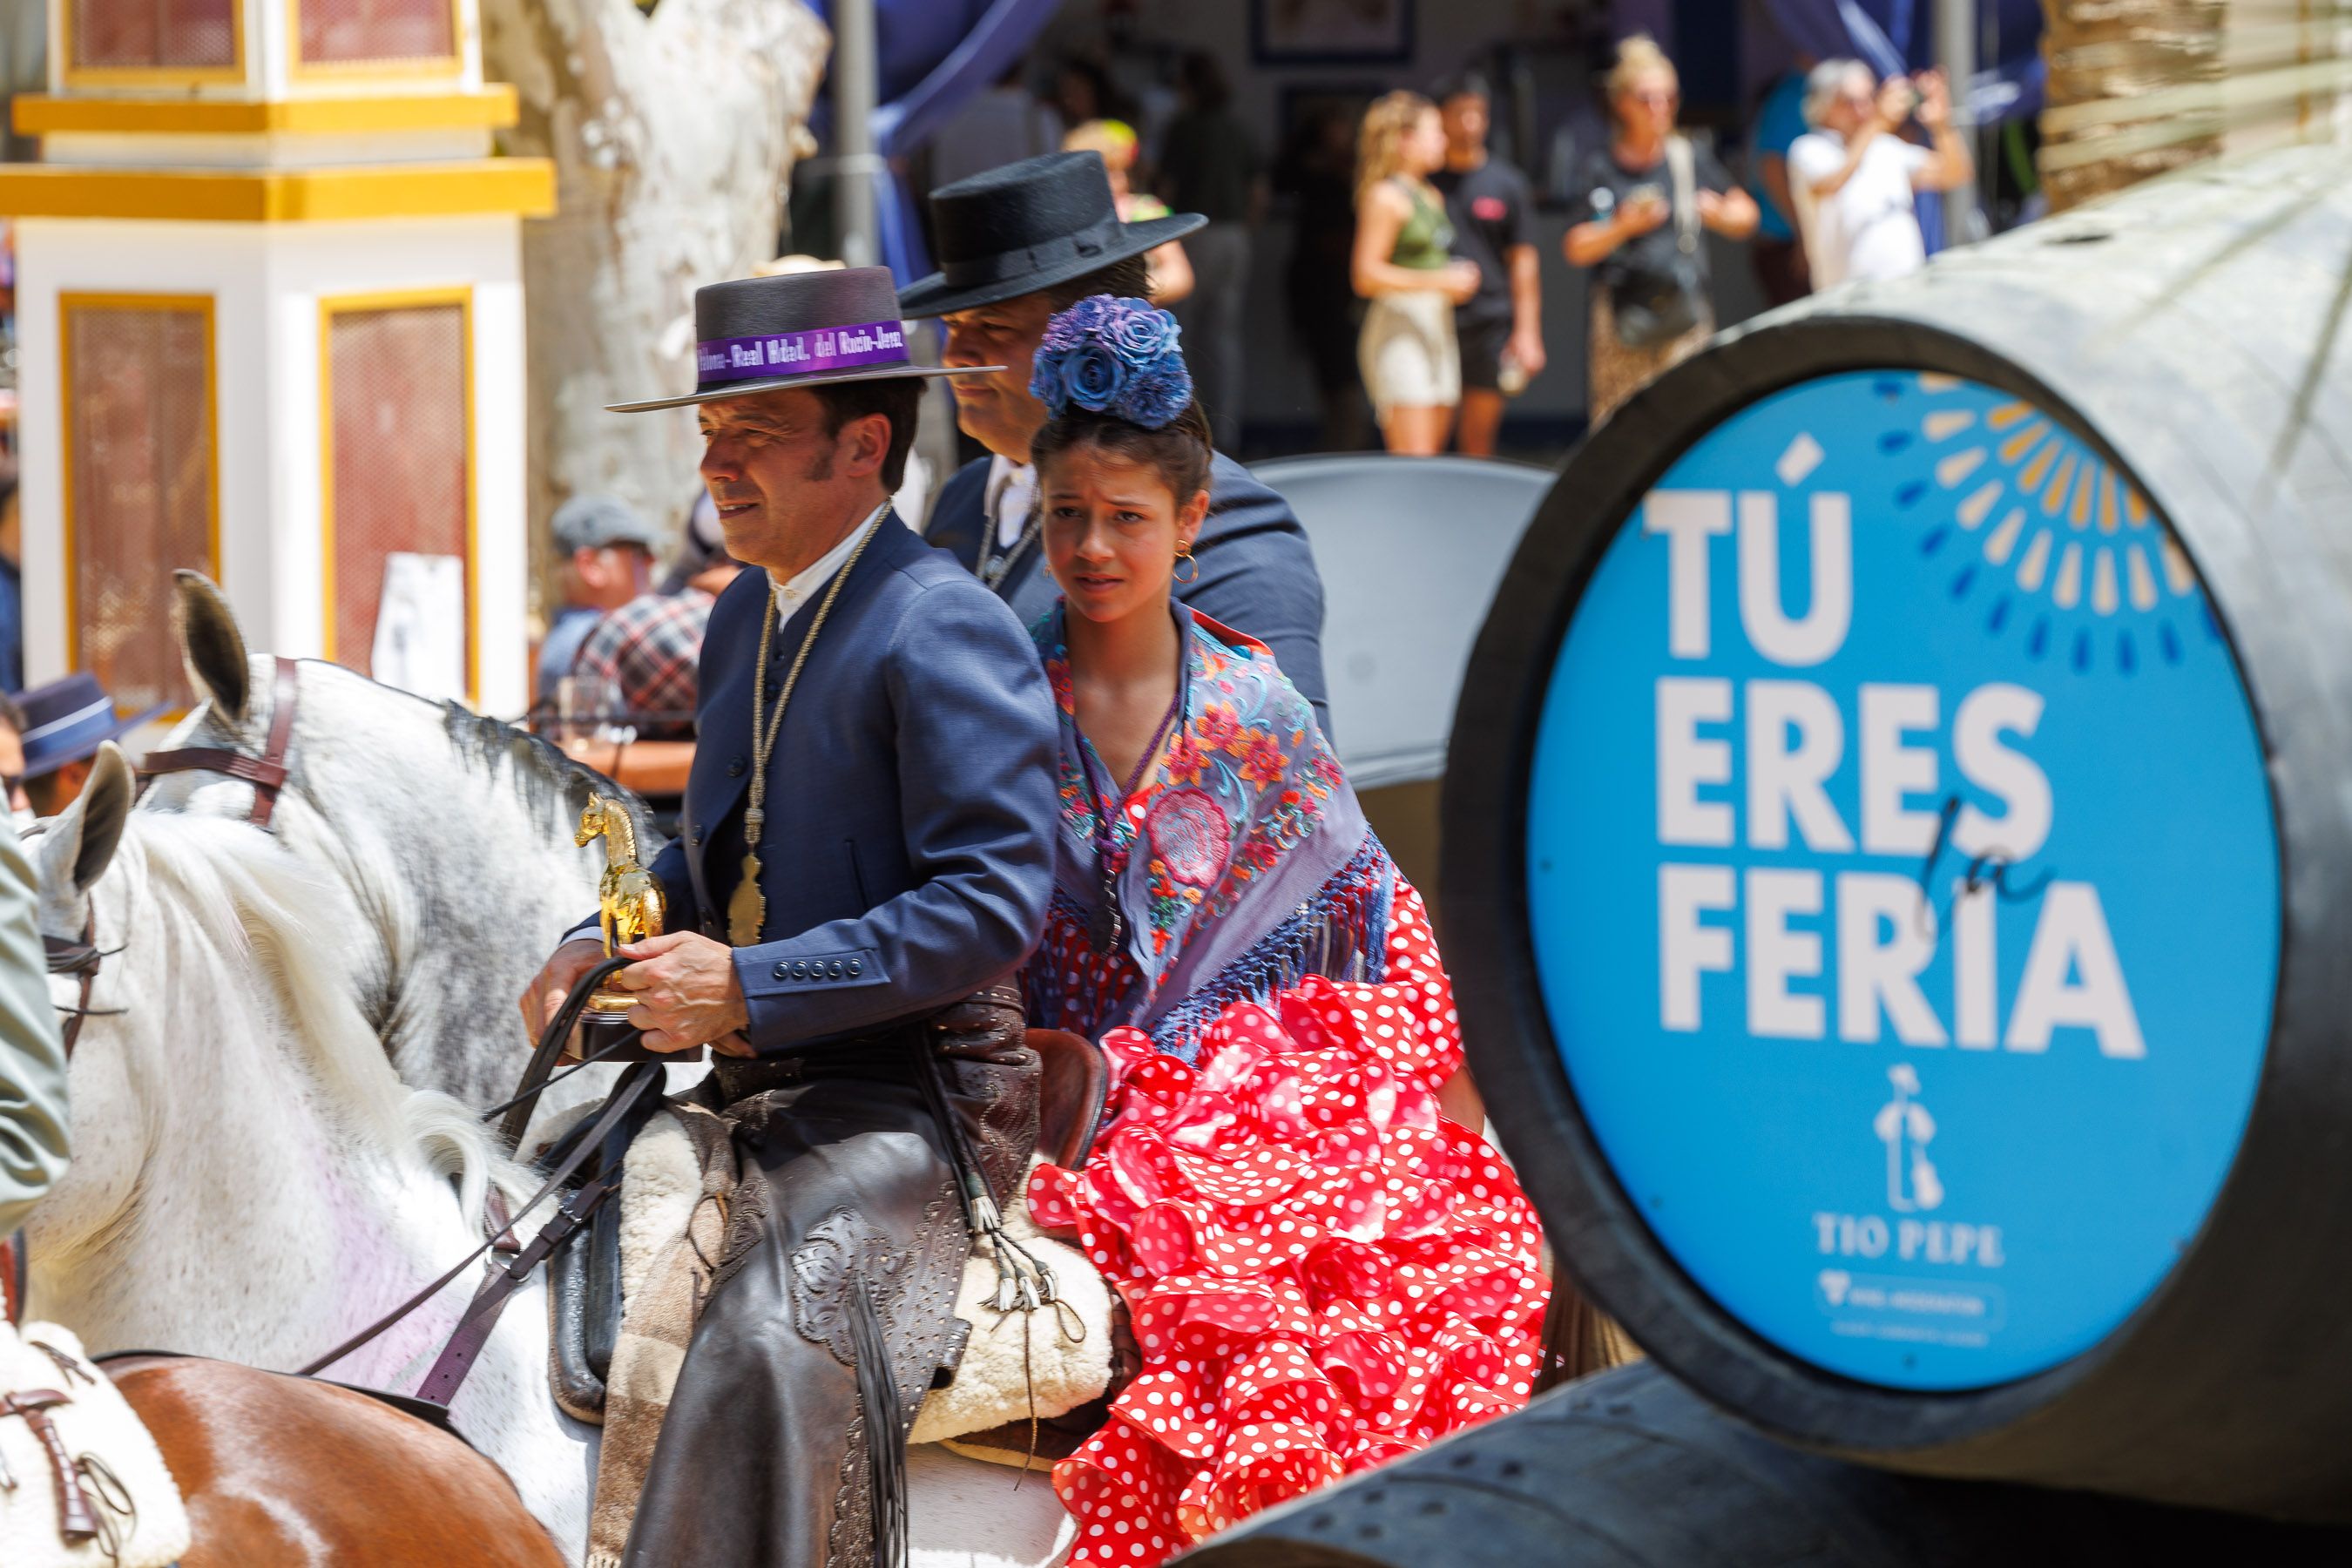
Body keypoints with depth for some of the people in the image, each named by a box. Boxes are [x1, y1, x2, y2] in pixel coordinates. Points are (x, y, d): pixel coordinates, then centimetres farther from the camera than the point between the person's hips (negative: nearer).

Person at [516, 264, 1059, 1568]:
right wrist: (601, 945, 5)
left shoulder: (942, 630, -13)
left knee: (769, 1345, -32)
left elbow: (995, 898, -20)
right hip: (747, 1086, 10)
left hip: (906, 1095, -10)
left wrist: (750, 988, -22)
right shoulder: (747, 619, 15)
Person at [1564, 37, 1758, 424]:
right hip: (1621, 316, -1)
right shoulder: (1601, 167, 3)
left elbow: (1746, 217, 17)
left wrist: (1719, 214, -5)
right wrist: (1623, 227, -17)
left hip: (1685, 315, 1)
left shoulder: (1691, 159, 8)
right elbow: (1577, 250, -1)